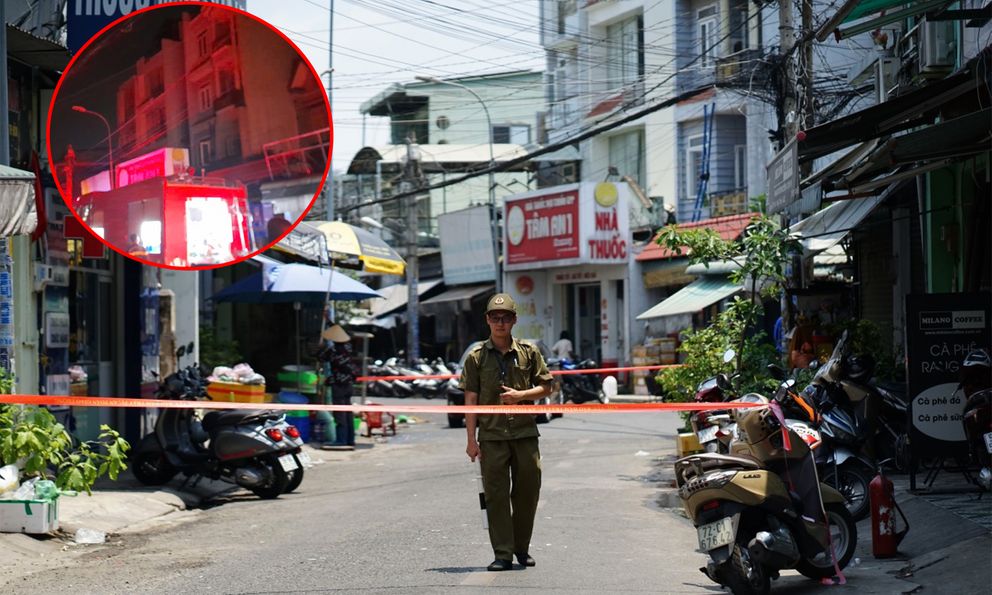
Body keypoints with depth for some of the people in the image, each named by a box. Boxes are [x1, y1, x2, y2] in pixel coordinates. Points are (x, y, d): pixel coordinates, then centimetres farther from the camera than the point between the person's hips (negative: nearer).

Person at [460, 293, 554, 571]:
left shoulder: (529, 352, 6)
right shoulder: (477, 357, 3)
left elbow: (545, 388, 10)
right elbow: (470, 399, 1)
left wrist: (520, 395, -10)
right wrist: (471, 439, -4)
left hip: (525, 433, 1)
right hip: (491, 436, -1)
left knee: (528, 491, 6)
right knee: (496, 495, -2)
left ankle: (522, 547, 22)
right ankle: (503, 553, 3)